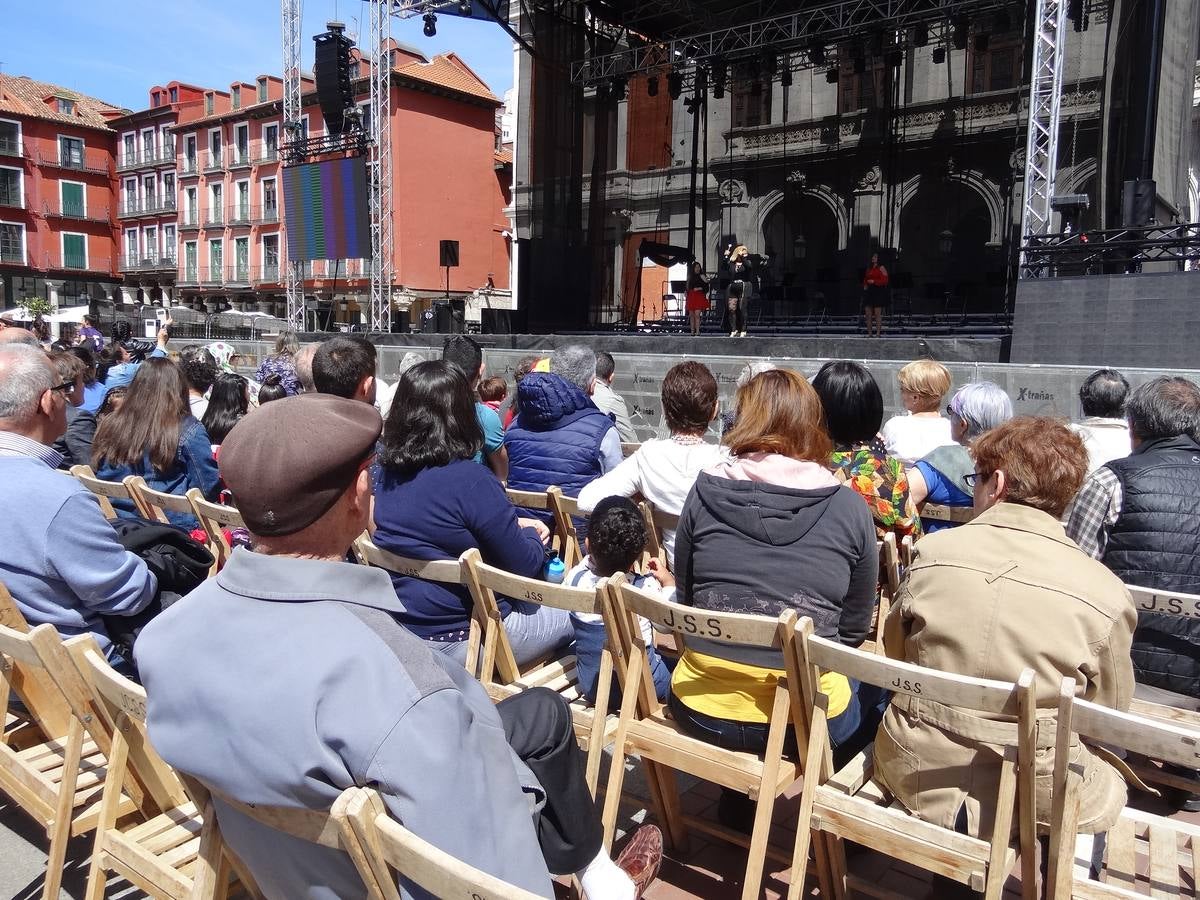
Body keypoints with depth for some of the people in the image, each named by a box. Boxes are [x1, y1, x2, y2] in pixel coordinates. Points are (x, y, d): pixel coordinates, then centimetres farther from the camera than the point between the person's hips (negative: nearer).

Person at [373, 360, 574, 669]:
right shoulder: (472, 481, -26)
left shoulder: (386, 472, -2)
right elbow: (525, 566, -17)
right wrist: (531, 536, 4)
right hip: (460, 638, -8)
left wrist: (512, 525, 11)